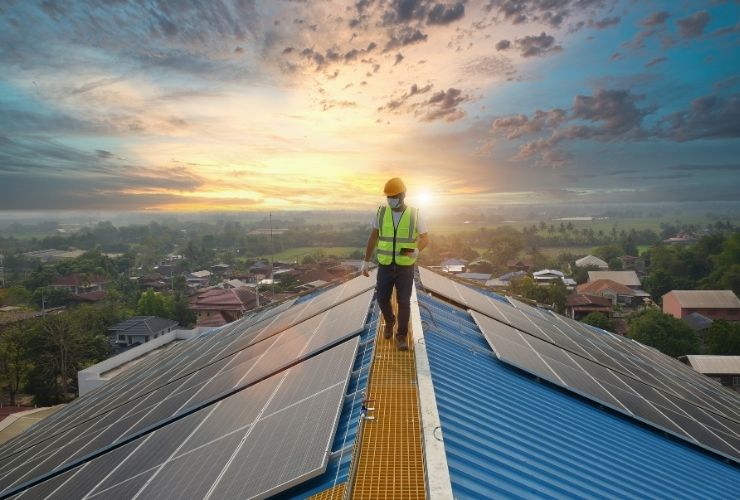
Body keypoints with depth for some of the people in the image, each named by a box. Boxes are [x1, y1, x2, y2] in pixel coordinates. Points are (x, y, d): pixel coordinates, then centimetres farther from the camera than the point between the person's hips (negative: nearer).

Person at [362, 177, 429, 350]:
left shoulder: (415, 215, -9)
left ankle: (401, 336, 16)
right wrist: (366, 261, 3)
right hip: (385, 266, 2)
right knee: (382, 299, 5)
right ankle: (390, 321, 38)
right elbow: (372, 238, 3)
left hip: (405, 267, -2)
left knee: (403, 302, -3)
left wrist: (416, 251, -26)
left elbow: (425, 239, -2)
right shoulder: (381, 212, -5)